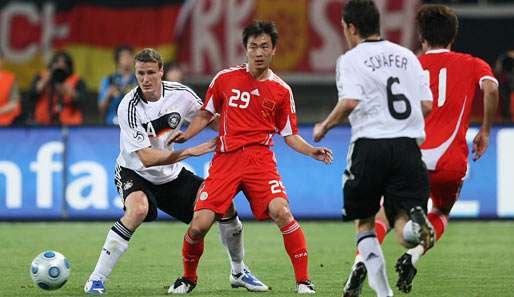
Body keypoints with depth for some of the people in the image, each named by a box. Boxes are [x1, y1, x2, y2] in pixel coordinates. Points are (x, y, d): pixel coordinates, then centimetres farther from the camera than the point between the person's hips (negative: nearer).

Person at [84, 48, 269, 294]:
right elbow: (146, 157, -28)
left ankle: (239, 272, 17)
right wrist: (190, 152, -30)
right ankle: (96, 279, -28)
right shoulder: (129, 107, -26)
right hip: (135, 173, -5)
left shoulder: (180, 94, -13)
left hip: (172, 174, 5)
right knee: (138, 210, -36)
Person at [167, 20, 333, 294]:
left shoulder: (281, 90, 6)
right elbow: (206, 114, 19)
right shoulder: (225, 78, 7)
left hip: (260, 159, -1)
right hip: (225, 159, 1)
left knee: (281, 212, -26)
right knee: (199, 225, -9)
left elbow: (290, 135, 11)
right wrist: (186, 135, 2)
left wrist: (311, 151, -6)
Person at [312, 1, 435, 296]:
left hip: (370, 146, -3)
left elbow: (350, 102, -14)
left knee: (364, 222, 15)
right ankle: (416, 224, -38)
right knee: (405, 231, -1)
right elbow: (427, 105, 12)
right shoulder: (407, 56, 16)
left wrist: (325, 126, 2)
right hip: (409, 146, 3)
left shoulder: (351, 59, 1)